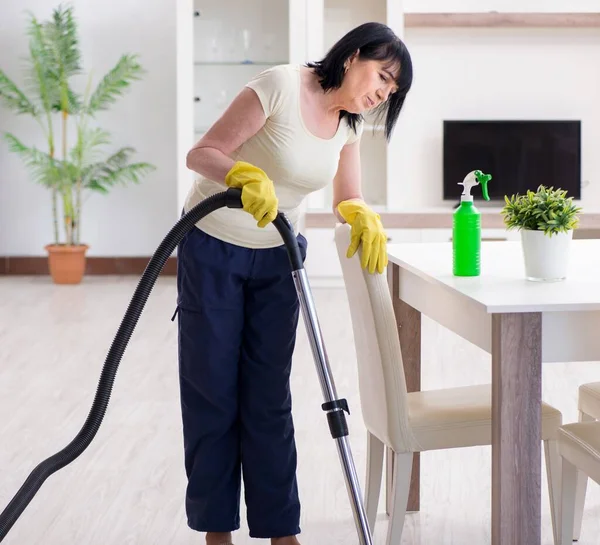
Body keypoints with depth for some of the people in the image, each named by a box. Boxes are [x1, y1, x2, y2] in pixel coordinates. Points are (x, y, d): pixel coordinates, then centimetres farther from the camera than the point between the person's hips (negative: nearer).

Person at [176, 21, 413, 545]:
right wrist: (246, 176, -40)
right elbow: (202, 153, -20)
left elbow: (348, 199, 5)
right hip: (213, 249, -5)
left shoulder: (349, 124, 1)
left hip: (276, 259, 6)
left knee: (270, 398, 5)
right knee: (212, 389, 3)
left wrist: (365, 218, -18)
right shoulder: (281, 86, -21)